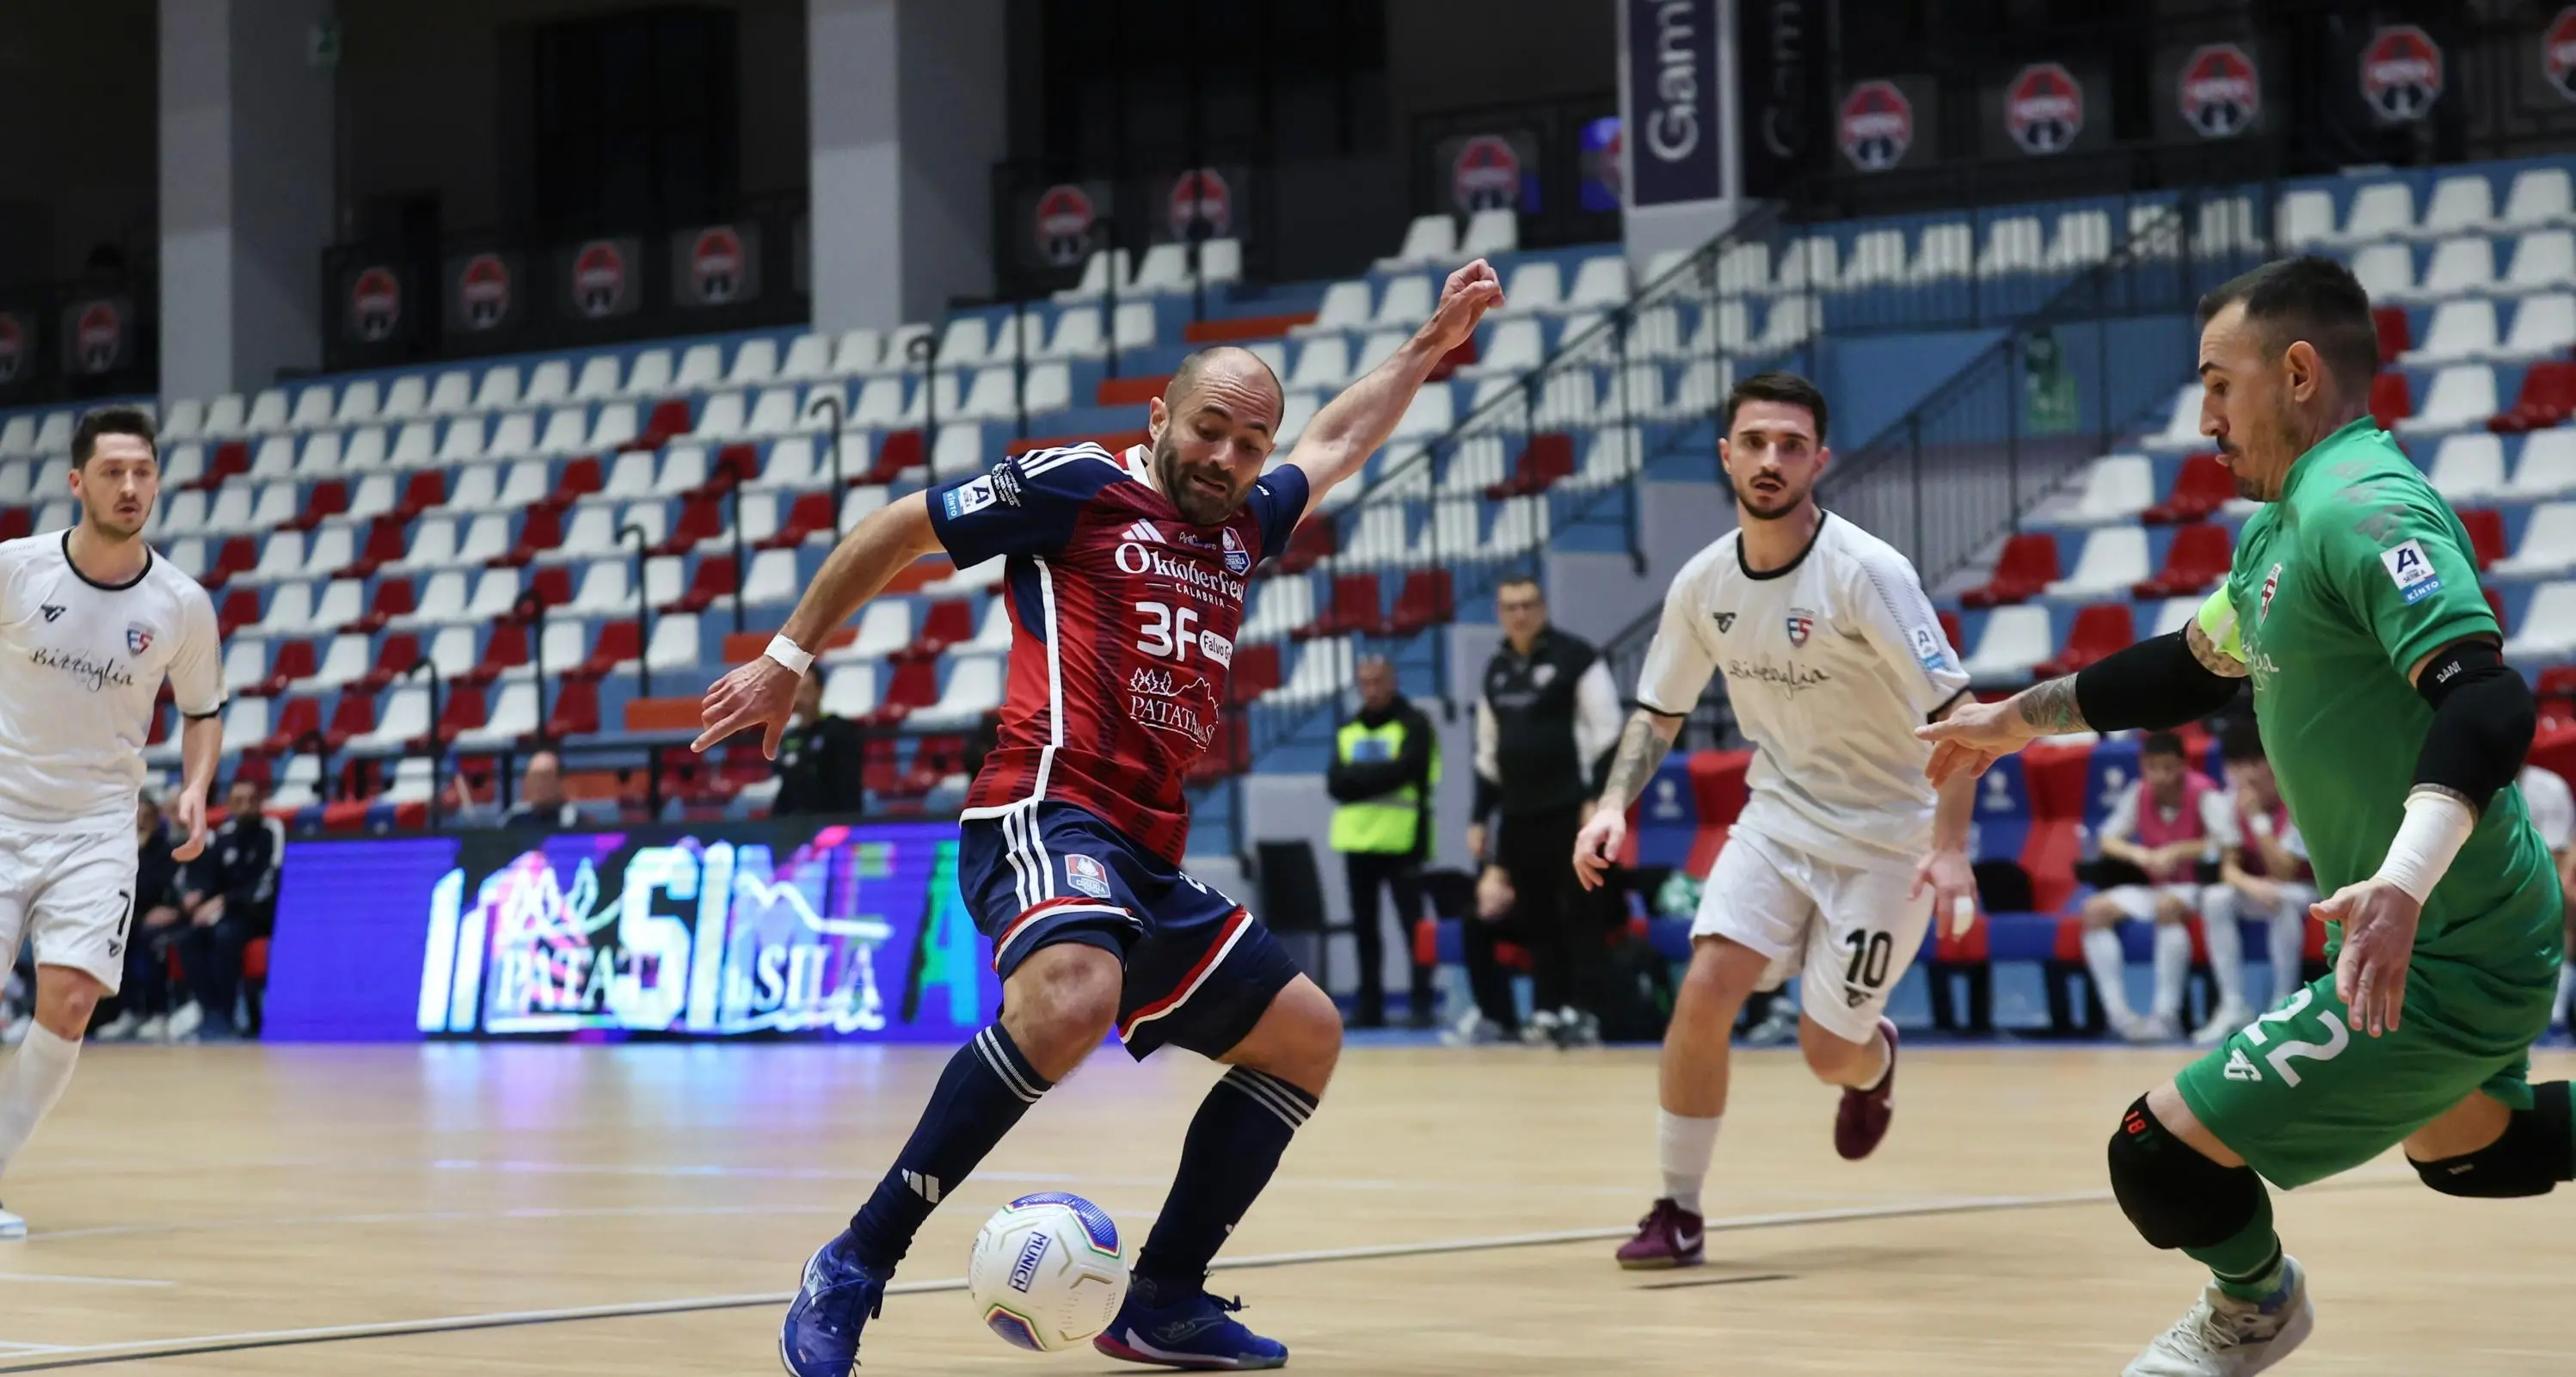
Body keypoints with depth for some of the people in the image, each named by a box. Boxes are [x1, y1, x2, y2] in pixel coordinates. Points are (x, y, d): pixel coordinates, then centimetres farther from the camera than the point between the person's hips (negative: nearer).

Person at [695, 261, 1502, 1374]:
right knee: (1073, 1000, -37)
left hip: (1149, 864, 9)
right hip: (1048, 811, -9)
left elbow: (1336, 444, 41)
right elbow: (897, 528, 6)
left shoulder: (1242, 529, 21)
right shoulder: (1079, 487, 0)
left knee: (1305, 1035, 14)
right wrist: (788, 657, 7)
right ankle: (853, 1270, -29)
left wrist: (1431, 345, 42)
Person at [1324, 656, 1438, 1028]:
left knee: (1412, 924, -5)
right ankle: (1370, 1007, 11)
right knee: (1364, 927, 7)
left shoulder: (1413, 725, 0)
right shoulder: (1347, 731, 15)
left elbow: (1402, 771, -15)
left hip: (1401, 840, -5)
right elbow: (1335, 783, 3)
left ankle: (1422, 1006, -4)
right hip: (1357, 839, 5)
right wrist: (1376, 776, -13)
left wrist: (1356, 777, -8)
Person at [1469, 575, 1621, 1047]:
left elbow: (1607, 734, -8)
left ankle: (1581, 1010, -6)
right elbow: (1488, 755, 21)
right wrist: (1480, 818, 16)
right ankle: (1547, 1010, 11)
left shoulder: (1576, 657, -4)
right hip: (1518, 813, 6)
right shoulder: (1496, 671, 16)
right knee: (1534, 916, 6)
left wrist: (1599, 799, -16)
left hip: (1570, 808, -6)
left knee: (1579, 911, -6)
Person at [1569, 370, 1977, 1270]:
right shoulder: (1703, 583, -4)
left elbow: (1953, 710, -21)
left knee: (1828, 1053, -1)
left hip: (1885, 835, -4)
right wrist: (1615, 804, -7)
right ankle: (1678, 1210, -3)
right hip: (1777, 817, 4)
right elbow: (1658, 712, 10)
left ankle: (1876, 1059, 38)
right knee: (1705, 988, -16)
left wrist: (1949, 847, -31)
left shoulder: (1864, 572, -21)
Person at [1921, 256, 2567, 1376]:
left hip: (2443, 963, -11)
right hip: (2456, 938, 11)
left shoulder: (2364, 509, -22)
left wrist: (2402, 886, -48)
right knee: (2460, 1146, 33)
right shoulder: (2285, 524, 10)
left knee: (2159, 1154, -6)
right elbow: (2193, 665, 27)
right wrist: (2019, 719, 31)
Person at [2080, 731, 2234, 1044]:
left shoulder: (2203, 793, -15)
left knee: (2168, 905, -37)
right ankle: (2118, 1013, -22)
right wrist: (2136, 854, -20)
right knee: (2095, 910, -16)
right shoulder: (2139, 793, 0)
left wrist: (2175, 852, -30)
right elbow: (2108, 840, 1)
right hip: (2156, 887, 6)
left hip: (2198, 890, -6)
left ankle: (2167, 1014, -36)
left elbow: (2228, 842, -26)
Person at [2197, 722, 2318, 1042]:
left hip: (2304, 889, -4)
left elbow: (2284, 874, -28)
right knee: (2215, 899, -25)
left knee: (2282, 900, -38)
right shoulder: (2234, 800, -8)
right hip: (2259, 888, 5)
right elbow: (2229, 867, -9)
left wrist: (2258, 818, -34)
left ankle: (2283, 1006, -25)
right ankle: (2233, 1007, -21)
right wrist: (2251, 885, -33)